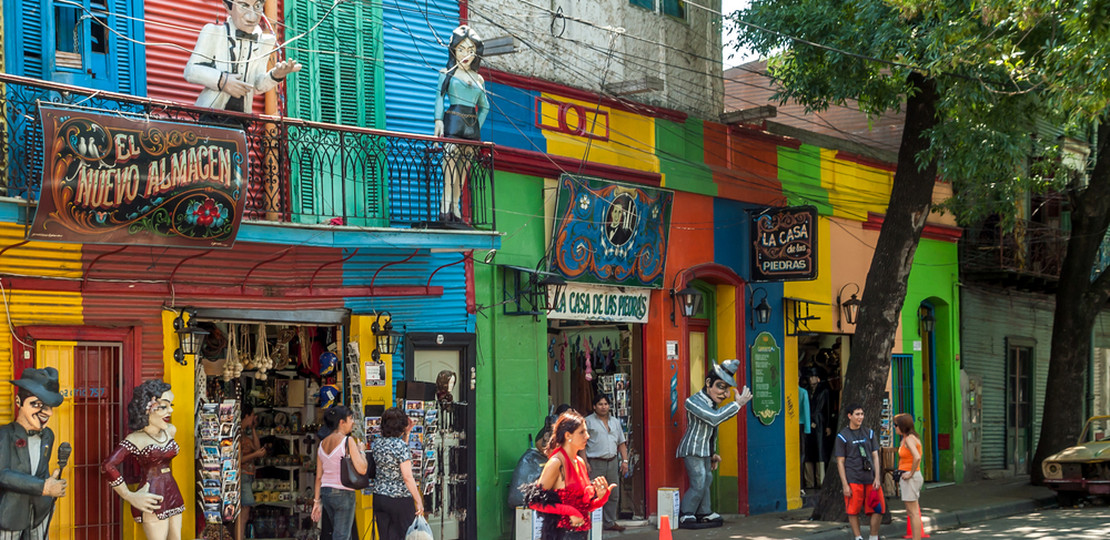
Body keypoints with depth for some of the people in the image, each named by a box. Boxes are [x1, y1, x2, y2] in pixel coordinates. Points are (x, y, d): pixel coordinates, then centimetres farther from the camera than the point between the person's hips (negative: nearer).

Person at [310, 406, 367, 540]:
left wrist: (317, 500, 15)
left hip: (326, 493, 7)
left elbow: (319, 476, 10)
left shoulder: (322, 443, 9)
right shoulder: (348, 441, -12)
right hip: (343, 493, -7)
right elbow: (362, 469, -18)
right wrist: (361, 451, 0)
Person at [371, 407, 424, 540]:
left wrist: (406, 434, 16)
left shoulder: (376, 444, 5)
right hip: (400, 499, -6)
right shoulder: (400, 445, -16)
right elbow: (407, 477, -19)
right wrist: (419, 501, -14)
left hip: (379, 497, 6)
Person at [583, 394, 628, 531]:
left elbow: (621, 442, 19)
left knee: (613, 494, 8)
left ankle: (611, 522, 18)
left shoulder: (615, 421, 16)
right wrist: (585, 463, -13)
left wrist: (625, 460, 9)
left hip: (612, 462, 5)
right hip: (595, 462, -5)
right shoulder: (588, 421, -1)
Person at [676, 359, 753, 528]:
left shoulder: (713, 403, 10)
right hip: (692, 449, -9)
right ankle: (685, 516, 0)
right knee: (698, 484, -11)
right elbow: (714, 418, -34)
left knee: (707, 481, 14)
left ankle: (704, 514, 25)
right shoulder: (694, 401, -20)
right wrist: (738, 404, -31)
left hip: (705, 450, 9)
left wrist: (713, 453, 22)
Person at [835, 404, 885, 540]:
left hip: (870, 479, 4)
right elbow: (840, 462, 0)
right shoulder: (842, 436, 1)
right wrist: (845, 485, -7)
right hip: (853, 480, -4)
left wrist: (877, 478, 1)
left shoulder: (869, 433, 13)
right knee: (853, 511, -2)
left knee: (878, 508, 0)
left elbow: (875, 456, 12)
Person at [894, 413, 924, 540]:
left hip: (910, 477, -10)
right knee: (911, 513, 13)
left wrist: (911, 473, -20)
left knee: (913, 513, -7)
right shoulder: (905, 438, 13)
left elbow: (917, 457, -31)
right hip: (906, 477, 10)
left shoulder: (909, 439, -16)